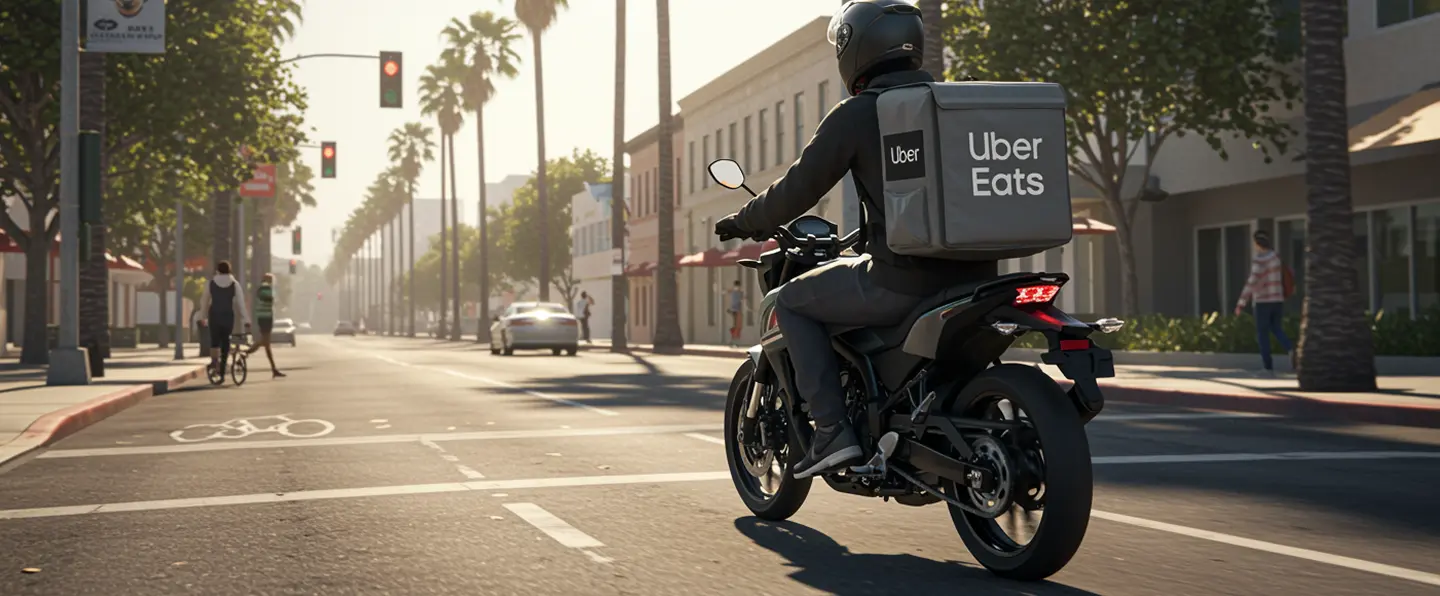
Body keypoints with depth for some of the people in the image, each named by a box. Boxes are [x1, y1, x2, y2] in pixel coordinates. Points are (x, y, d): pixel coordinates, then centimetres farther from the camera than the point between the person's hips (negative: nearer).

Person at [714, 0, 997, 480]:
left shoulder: (855, 115, -4)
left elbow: (798, 189, -2)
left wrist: (742, 222, 16)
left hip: (903, 281, -6)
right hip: (974, 275, 7)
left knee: (793, 301, 13)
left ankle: (833, 428, 2)